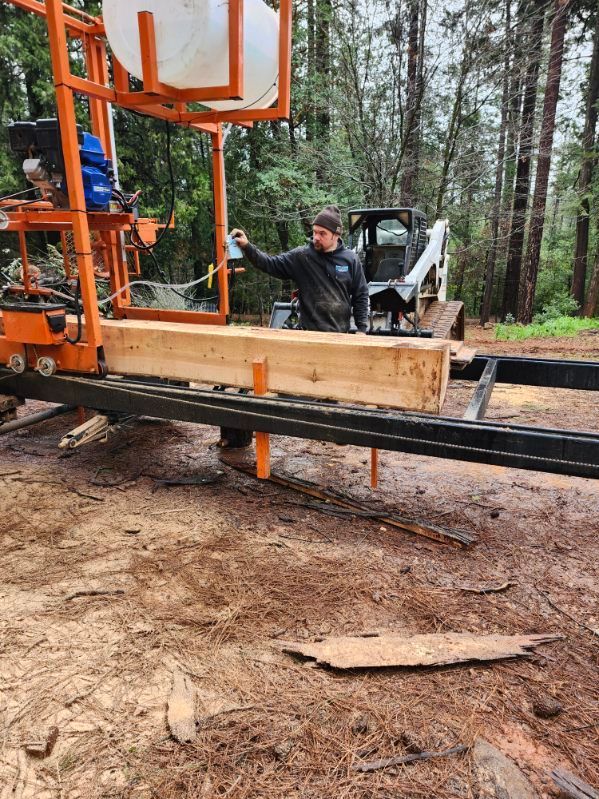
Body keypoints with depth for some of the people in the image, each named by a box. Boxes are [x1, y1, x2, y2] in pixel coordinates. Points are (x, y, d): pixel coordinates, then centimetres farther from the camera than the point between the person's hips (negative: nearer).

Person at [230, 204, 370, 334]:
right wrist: (247, 247, -24)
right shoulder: (301, 257, -3)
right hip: (310, 334, -1)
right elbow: (271, 264, -9)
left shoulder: (351, 260, 0)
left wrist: (361, 329, -2)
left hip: (341, 334, 1)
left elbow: (361, 296, 3)